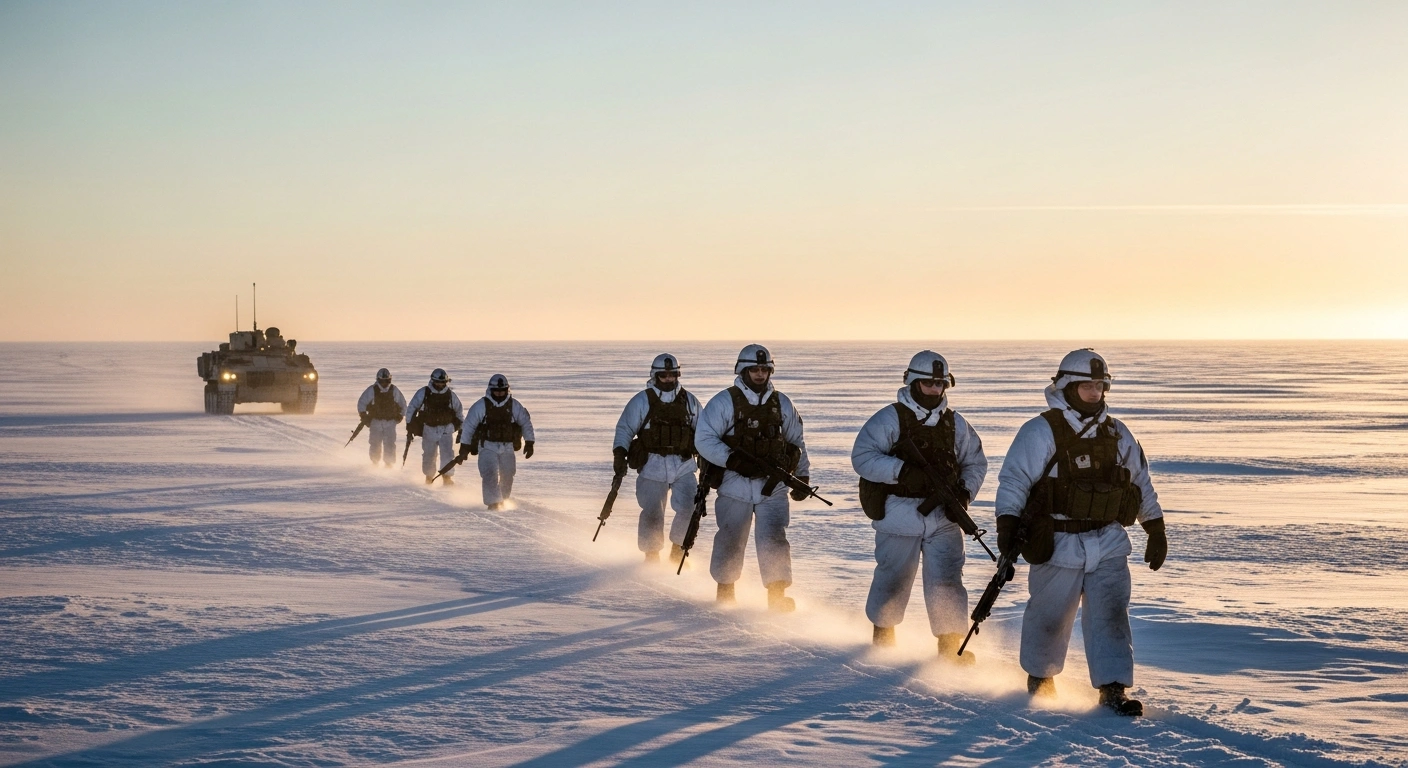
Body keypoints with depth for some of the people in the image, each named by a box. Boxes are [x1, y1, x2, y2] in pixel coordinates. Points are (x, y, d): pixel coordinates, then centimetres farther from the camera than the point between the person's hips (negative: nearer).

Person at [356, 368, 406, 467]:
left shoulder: (394, 390, 0)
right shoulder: (371, 390, -6)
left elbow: (402, 404, 12)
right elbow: (361, 403, 1)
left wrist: (400, 416, 9)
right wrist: (364, 417, -2)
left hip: (390, 422, 1)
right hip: (375, 421, -1)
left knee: (389, 444, -7)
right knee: (376, 444, 2)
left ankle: (389, 463, 1)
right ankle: (375, 463, 19)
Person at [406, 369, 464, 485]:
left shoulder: (450, 394, 1)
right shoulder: (423, 393, -4)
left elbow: (459, 411, 15)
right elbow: (411, 408, 2)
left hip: (446, 429, 0)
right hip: (429, 429, 0)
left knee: (447, 453, -13)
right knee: (429, 455, 7)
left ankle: (448, 477, -8)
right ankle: (429, 477, 24)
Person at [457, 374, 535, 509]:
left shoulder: (514, 406, 1)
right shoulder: (481, 406, -5)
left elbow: (526, 423, 10)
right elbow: (469, 426, -1)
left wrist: (529, 443, 5)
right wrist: (464, 447, -1)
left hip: (507, 448, 2)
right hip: (487, 447, -2)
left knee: (507, 477, 7)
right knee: (490, 474, -17)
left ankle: (503, 502, 26)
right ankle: (493, 502, -15)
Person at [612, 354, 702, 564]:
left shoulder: (689, 401, 7)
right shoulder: (642, 401, -2)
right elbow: (624, 429, 0)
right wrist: (620, 454, -13)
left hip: (683, 464, 2)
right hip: (652, 466, -2)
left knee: (689, 508, -10)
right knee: (652, 513, -4)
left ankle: (678, 551, 11)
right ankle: (651, 554, 17)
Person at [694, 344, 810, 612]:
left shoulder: (782, 404, 9)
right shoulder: (724, 402, -4)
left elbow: (796, 442, 19)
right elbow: (703, 439, -10)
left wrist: (802, 476, 15)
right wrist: (732, 459, -20)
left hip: (772, 486, 2)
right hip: (735, 485, -2)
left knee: (774, 539, -10)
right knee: (731, 539, 9)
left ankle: (778, 595, -8)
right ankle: (725, 588, 29)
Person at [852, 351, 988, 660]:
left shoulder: (955, 423, 8)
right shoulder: (890, 419, -7)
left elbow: (975, 462, 19)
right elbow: (862, 457, -14)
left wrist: (964, 492, 0)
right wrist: (903, 471, -25)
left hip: (943, 516, 3)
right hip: (899, 515, -3)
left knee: (947, 577, -5)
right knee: (894, 575, 9)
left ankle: (950, 641, 1)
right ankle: (883, 629, 33)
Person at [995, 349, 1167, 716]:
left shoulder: (1117, 434, 10)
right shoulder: (1041, 432, -8)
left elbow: (1141, 483, 18)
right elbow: (1014, 479, -12)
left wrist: (1156, 531, 17)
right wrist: (1007, 524, -24)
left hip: (1108, 544, 4)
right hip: (1058, 545, -4)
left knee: (1110, 614, -6)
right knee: (1050, 615, 8)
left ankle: (1113, 688, -6)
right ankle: (1039, 676, 31)